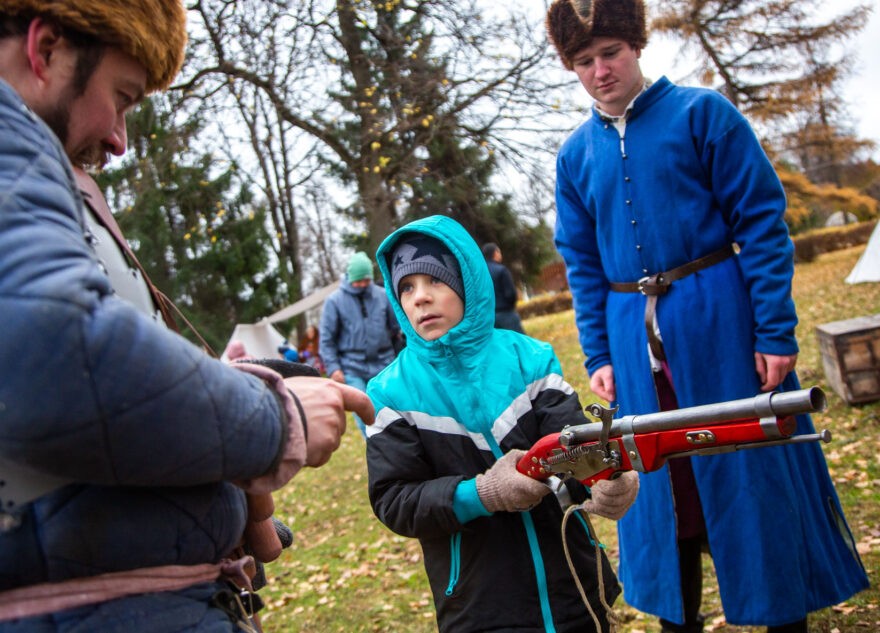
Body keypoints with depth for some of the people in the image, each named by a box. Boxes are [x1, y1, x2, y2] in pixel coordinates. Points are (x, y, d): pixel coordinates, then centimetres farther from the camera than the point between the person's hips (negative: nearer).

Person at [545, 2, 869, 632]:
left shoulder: (702, 113, -3)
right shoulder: (576, 154, 9)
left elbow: (762, 221, -6)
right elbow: (583, 265, 12)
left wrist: (776, 330, -12)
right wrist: (597, 356, 6)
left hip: (719, 316, -3)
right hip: (635, 336, 4)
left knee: (755, 465, 4)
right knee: (664, 478, 13)